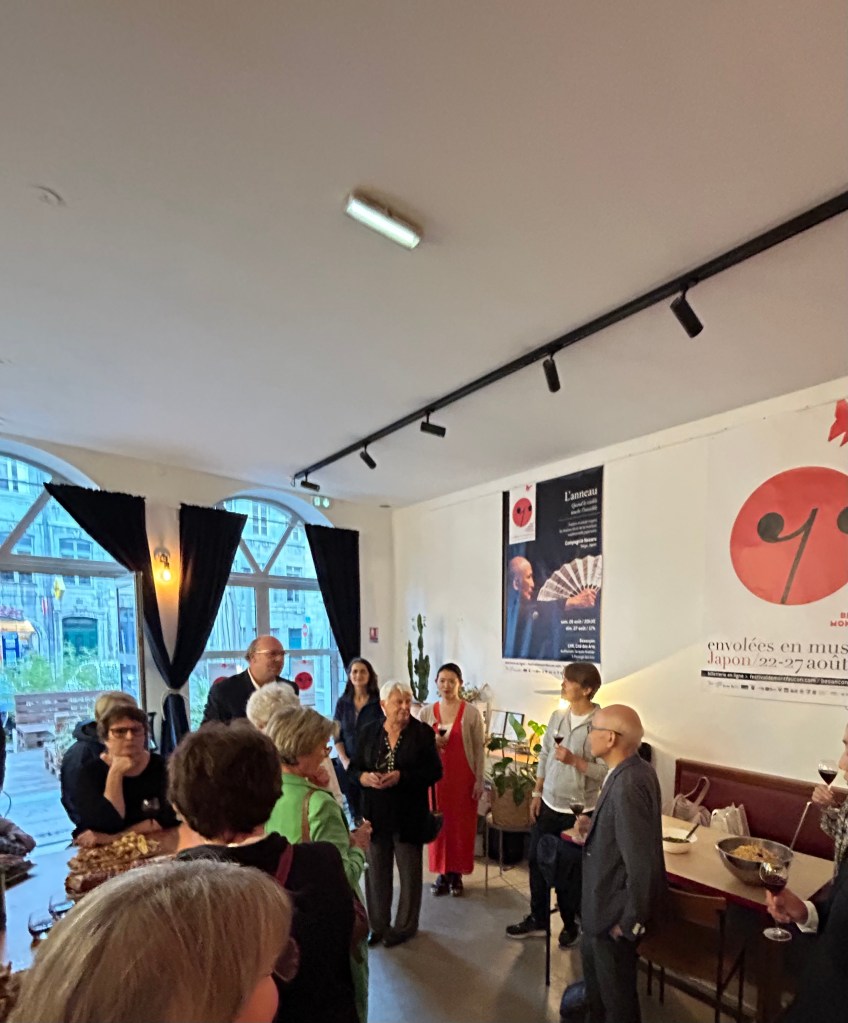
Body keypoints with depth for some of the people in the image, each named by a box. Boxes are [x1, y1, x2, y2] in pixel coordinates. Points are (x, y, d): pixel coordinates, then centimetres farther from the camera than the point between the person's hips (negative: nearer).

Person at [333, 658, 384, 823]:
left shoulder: (379, 701, -3)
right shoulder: (342, 702, 6)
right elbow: (337, 735, 6)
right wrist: (345, 761, -5)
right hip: (348, 765, 3)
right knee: (354, 811, 8)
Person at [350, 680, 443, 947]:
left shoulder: (423, 732, -8)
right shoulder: (368, 732, -1)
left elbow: (434, 771, -10)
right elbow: (355, 767, 4)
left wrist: (401, 777, -22)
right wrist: (365, 777, -19)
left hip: (409, 815, -2)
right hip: (376, 813, 2)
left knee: (410, 871, 12)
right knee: (376, 870, 13)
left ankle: (405, 926, 32)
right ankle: (378, 924, 33)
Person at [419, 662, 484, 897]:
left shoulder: (472, 713, -6)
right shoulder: (426, 712, 0)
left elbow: (479, 750, -2)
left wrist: (479, 781, -4)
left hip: (463, 777, -2)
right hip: (435, 776, 2)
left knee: (461, 825, 6)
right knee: (438, 824, 7)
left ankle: (456, 874, 23)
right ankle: (441, 874, 23)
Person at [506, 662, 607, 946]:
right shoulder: (557, 716, 0)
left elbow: (606, 772, -21)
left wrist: (574, 760, -28)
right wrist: (537, 794, 8)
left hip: (578, 811, -6)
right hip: (548, 805, 6)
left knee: (569, 872, 11)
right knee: (537, 862, 17)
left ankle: (571, 924, 35)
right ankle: (537, 920, 36)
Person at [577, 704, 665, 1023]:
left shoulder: (628, 785, -34)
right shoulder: (636, 770, -3)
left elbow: (641, 862, -31)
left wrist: (630, 921, -19)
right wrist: (595, 826, -1)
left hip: (617, 906, -9)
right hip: (609, 896, 9)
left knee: (615, 987, 15)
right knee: (592, 959, 30)